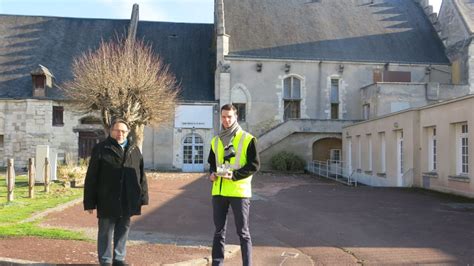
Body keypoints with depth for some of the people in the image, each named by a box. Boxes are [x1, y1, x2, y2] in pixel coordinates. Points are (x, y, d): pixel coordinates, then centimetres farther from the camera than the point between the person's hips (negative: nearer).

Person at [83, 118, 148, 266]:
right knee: (106, 232, 7)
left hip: (127, 202, 4)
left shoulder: (134, 150, 9)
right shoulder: (101, 149, -3)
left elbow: (141, 176, 11)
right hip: (107, 202, -3)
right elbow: (91, 178, -5)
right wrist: (89, 202, -7)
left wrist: (143, 197, 7)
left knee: (123, 231, 13)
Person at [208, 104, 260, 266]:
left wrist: (235, 175, -20)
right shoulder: (215, 141, 13)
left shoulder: (247, 139, -4)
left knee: (243, 232, 3)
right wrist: (212, 173, -1)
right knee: (219, 230, 12)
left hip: (239, 191, -5)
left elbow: (255, 165, -8)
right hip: (219, 191, 5)